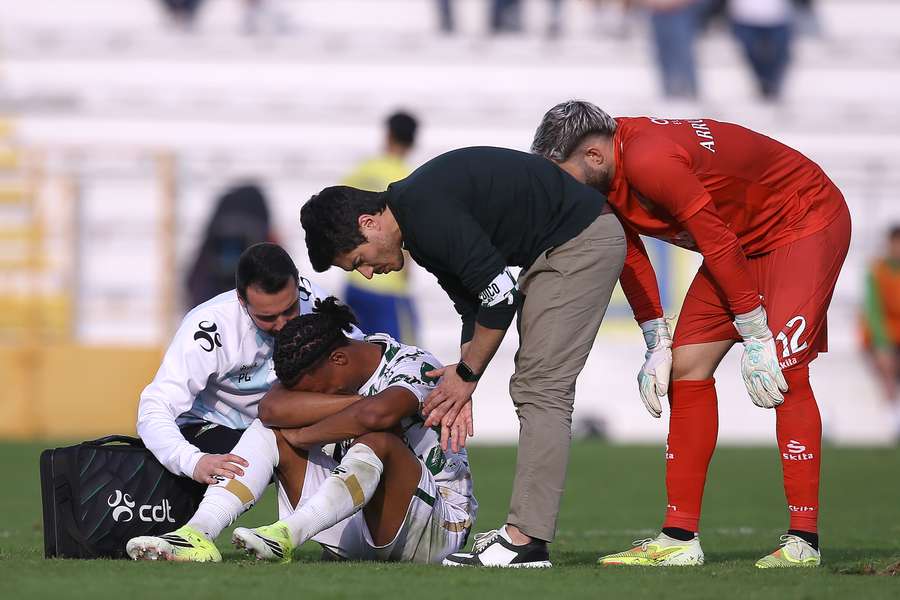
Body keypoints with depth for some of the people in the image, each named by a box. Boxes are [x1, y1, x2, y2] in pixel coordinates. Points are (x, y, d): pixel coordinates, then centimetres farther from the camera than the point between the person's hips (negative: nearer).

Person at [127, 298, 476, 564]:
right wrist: (355, 401, -24)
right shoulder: (323, 372, 3)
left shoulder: (416, 367, -16)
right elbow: (271, 408, -17)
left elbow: (375, 416, -39)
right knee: (270, 432, -5)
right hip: (359, 524, 6)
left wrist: (300, 437, -24)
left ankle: (286, 537, -53)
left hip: (439, 528, -6)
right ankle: (198, 533, -27)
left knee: (377, 440, -35)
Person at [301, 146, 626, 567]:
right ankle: (524, 531, 8)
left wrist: (466, 374, -8)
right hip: (556, 249, 11)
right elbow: (474, 306, 15)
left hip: (583, 240, -11)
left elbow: (500, 294, -20)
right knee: (535, 389, 9)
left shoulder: (428, 213, -22)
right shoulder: (418, 226, 9)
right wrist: (459, 390, 7)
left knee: (541, 388, -12)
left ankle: (526, 542, -15)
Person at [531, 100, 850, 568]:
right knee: (687, 367, 2)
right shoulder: (606, 173, -6)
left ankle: (802, 541, -19)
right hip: (747, 238, 10)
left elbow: (718, 245, -30)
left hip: (807, 223, -10)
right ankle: (680, 538, 3)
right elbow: (630, 255, 5)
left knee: (784, 370, -21)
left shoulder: (649, 161, -34)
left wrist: (756, 338, -24)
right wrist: (657, 346, 1)